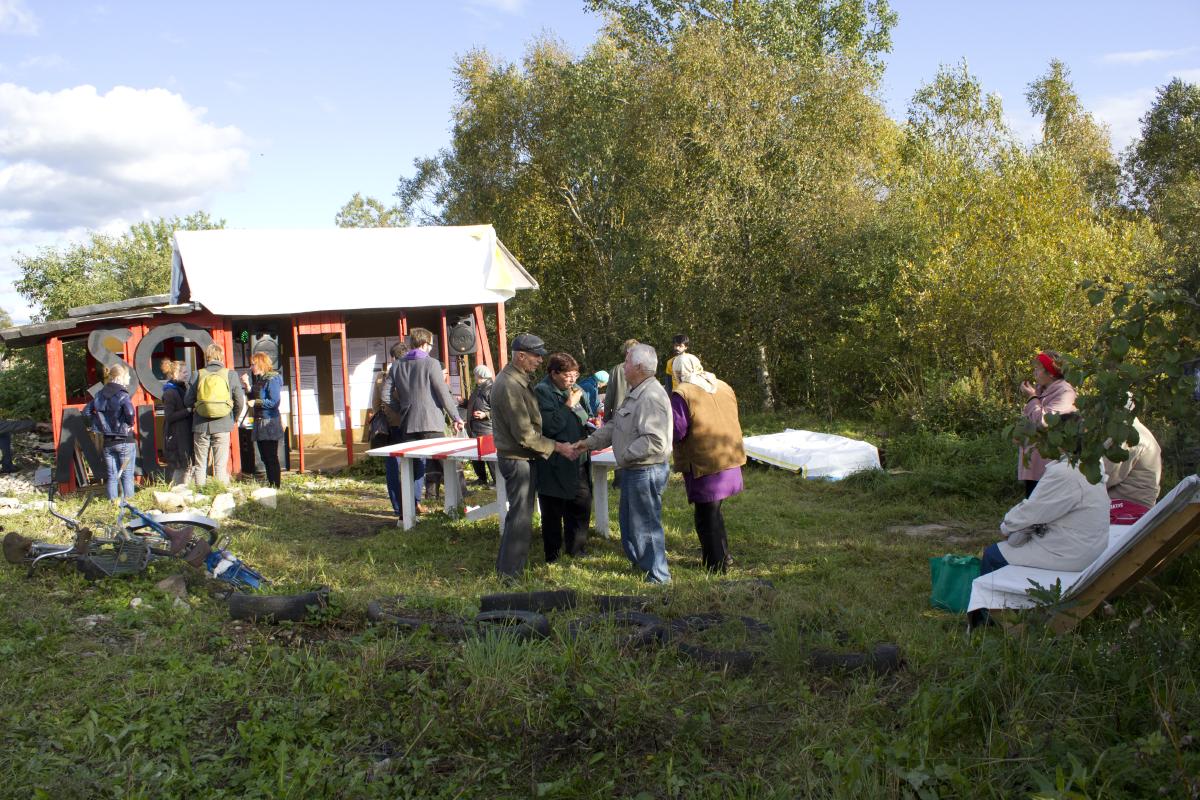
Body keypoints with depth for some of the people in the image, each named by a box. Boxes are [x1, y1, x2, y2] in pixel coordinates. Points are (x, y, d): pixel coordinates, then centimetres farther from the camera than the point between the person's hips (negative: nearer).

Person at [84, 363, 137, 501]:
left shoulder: (100, 394, 7)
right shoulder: (122, 394, -14)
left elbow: (86, 411, 11)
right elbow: (129, 411, -30)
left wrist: (98, 423, 10)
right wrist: (130, 424, -12)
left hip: (107, 442, 6)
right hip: (124, 441, -6)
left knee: (111, 476, 10)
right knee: (127, 475, 2)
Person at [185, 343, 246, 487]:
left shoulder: (199, 375, -2)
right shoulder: (231, 375, -3)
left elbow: (187, 401, 1)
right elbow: (240, 402, -1)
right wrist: (233, 419, 16)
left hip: (200, 427, 1)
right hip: (222, 426, -1)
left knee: (200, 466, 10)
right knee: (221, 466, 3)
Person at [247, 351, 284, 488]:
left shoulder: (272, 380, -13)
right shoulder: (259, 380, 15)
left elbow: (274, 402, -20)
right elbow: (253, 398, 20)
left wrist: (255, 402, -16)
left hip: (270, 424, -9)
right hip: (259, 423, 9)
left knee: (271, 457, -6)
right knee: (265, 457, 12)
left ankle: (275, 486, -2)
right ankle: (270, 485, 18)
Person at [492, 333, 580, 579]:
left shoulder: (518, 379, 9)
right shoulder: (510, 386, -24)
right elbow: (525, 435, -23)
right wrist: (557, 447, -15)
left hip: (519, 457, 10)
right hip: (517, 459, -10)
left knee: (519, 511, 19)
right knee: (521, 515, -2)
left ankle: (506, 565, 32)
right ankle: (510, 572, 7)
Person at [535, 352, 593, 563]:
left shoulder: (576, 390, 10)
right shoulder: (542, 392, -13)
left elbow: (587, 418, 23)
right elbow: (550, 426, -23)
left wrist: (591, 423, 1)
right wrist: (569, 405, -17)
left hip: (579, 463, 7)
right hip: (555, 466, -7)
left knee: (582, 506, 14)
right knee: (553, 513, 6)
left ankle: (576, 551, 30)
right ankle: (553, 558, 18)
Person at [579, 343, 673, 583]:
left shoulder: (651, 397, -23)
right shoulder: (636, 394, 13)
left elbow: (654, 441, -29)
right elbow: (615, 425, 18)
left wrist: (625, 455, -20)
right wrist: (590, 442, 9)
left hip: (646, 472, -11)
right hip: (633, 470, 11)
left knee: (646, 523, 1)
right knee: (629, 520, 22)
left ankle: (658, 576, 13)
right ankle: (641, 562, 38)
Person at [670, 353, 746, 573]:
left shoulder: (682, 394, -15)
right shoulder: (724, 387, 6)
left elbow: (676, 432, -17)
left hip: (703, 463, -7)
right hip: (730, 460, 7)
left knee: (706, 515, 7)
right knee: (714, 510, 24)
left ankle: (717, 565, 13)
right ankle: (723, 554, 33)